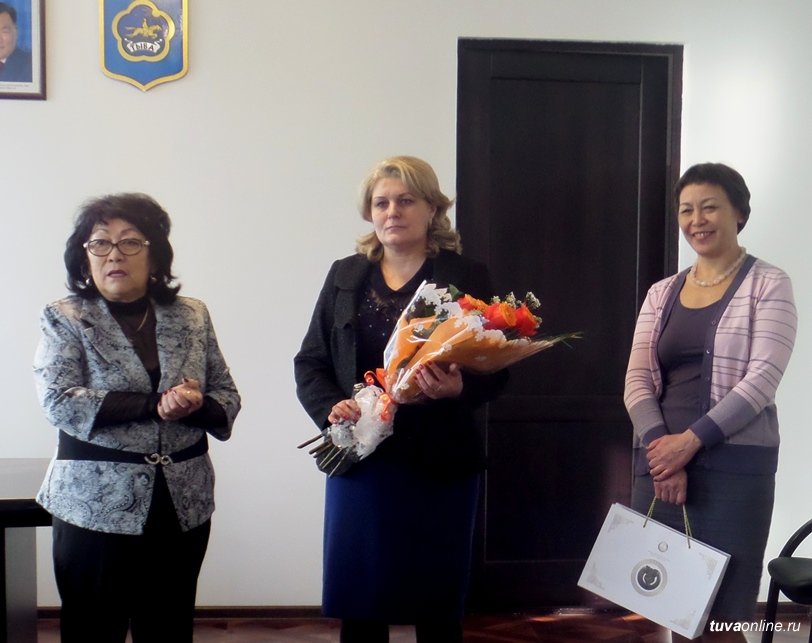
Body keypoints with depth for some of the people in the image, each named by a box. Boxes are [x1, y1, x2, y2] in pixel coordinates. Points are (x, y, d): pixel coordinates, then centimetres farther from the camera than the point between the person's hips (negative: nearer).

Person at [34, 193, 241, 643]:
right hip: (95, 506, -3)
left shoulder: (192, 316, 6)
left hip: (183, 505, 3)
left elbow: (228, 399, 7)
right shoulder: (65, 319, -1)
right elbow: (59, 402, -14)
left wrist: (197, 405, -16)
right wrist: (155, 405, -19)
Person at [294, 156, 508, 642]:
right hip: (359, 462, 3)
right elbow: (310, 363, 11)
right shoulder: (345, 277, 10)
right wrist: (330, 408, -9)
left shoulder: (467, 277, 0)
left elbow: (494, 372, -3)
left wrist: (459, 389, -24)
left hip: (439, 466, -2)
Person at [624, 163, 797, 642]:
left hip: (734, 466, -4)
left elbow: (762, 379, -12)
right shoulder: (662, 293, 13)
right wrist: (660, 445, -11)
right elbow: (638, 380, 5)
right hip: (660, 464, 4)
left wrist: (691, 440, -18)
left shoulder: (768, 285, 0)